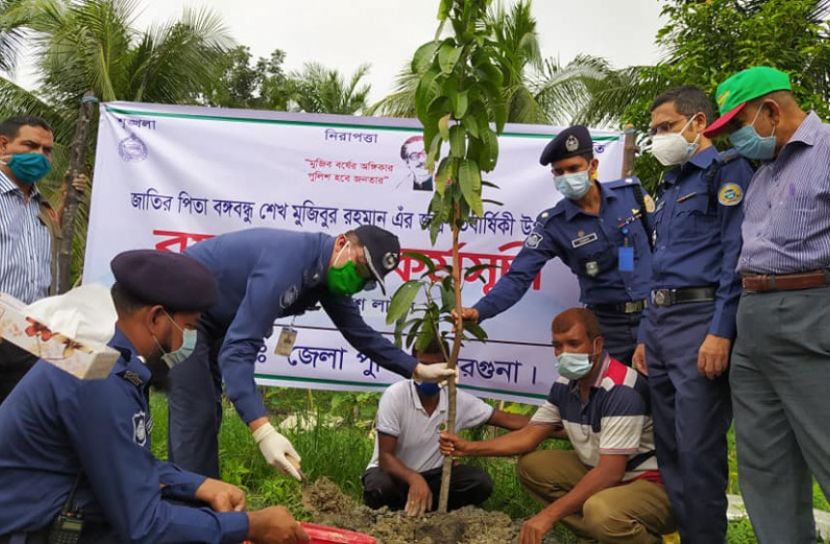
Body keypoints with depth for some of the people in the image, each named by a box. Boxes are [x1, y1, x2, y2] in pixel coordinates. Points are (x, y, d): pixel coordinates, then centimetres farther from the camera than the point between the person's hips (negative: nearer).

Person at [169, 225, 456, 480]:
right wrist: (263, 429, -48)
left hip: (210, 318, 10)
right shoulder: (288, 263, -36)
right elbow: (237, 349, -40)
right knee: (196, 414, -12)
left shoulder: (328, 271, -6)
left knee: (207, 412, 14)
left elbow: (359, 332, 6)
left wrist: (417, 369, 1)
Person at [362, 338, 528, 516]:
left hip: (431, 474, 4)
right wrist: (415, 479, -43)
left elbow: (506, 419, -7)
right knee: (380, 487, -37)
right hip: (395, 472, -3)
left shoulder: (459, 400, -11)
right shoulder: (395, 396, -23)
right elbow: (385, 456, -24)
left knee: (481, 482, -20)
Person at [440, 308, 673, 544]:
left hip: (654, 483, -8)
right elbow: (529, 435, 6)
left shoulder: (622, 390, -27)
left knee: (601, 510, -38)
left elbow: (610, 471, -30)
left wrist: (549, 515, -30)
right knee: (531, 466, 1)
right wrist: (469, 447, -6)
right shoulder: (565, 385, -1)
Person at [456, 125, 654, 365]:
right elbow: (519, 276, -16)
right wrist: (479, 311, -31)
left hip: (654, 314, 2)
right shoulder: (553, 224, -10)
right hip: (608, 324, -1)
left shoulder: (630, 191, -5)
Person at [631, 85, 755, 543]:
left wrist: (720, 331, -21)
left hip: (699, 318, -8)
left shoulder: (727, 170, -2)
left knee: (698, 451, -6)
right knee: (669, 448, 12)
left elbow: (736, 253, -13)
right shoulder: (669, 186, 23)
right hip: (660, 320, 9)